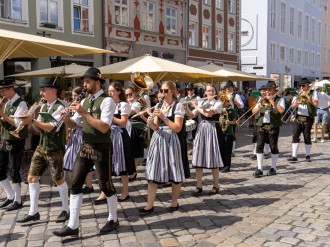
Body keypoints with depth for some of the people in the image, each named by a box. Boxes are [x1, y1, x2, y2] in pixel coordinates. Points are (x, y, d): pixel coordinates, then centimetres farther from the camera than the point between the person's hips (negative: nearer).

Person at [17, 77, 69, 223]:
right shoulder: (43, 107, 11)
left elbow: (51, 127, -23)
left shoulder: (60, 107, -14)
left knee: (58, 179, 2)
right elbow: (39, 129, 10)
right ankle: (33, 212, 13)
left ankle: (65, 210, 20)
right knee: (32, 178, 4)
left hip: (55, 149, -8)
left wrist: (32, 121, -27)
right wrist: (32, 121, -9)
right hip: (41, 147, 8)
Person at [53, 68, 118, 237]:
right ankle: (73, 226, 12)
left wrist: (83, 113, -24)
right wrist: (66, 117, -8)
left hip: (101, 148, -7)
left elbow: (104, 127, -24)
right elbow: (73, 124, 14)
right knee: (75, 184, 5)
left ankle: (113, 220, 26)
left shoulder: (107, 101, -13)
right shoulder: (84, 101, 10)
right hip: (85, 147, 7)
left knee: (105, 184, 5)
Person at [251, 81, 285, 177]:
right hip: (261, 125, 4)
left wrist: (271, 101, -12)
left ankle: (273, 168, 15)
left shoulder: (280, 99, 3)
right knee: (259, 146, -3)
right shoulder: (262, 99, 16)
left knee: (273, 147, 2)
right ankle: (259, 169, 0)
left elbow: (281, 110, -16)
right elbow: (253, 111, 11)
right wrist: (260, 106, -9)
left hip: (273, 126, -3)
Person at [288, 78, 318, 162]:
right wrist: (296, 103, -16)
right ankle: (294, 156, -5)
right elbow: (292, 105, 5)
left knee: (307, 137, 2)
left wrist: (306, 95, -13)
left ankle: (308, 155, 16)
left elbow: (315, 103, -13)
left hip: (308, 118, -3)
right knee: (295, 136, -5)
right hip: (298, 117, 3)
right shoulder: (298, 94, 13)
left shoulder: (312, 92, 3)